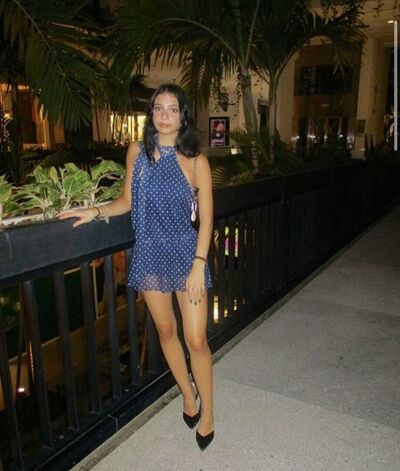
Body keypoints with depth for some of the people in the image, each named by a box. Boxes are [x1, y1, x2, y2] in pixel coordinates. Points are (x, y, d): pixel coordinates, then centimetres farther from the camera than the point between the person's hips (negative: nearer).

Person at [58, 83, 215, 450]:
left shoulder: (195, 161, -8)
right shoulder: (137, 151, 1)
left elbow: (206, 218, -8)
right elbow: (127, 202, 9)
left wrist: (199, 265, -14)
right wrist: (95, 212, -5)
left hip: (187, 254, -3)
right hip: (150, 255, 3)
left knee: (196, 340, -1)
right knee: (165, 330, 16)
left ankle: (207, 409, 24)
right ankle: (188, 393, 40)